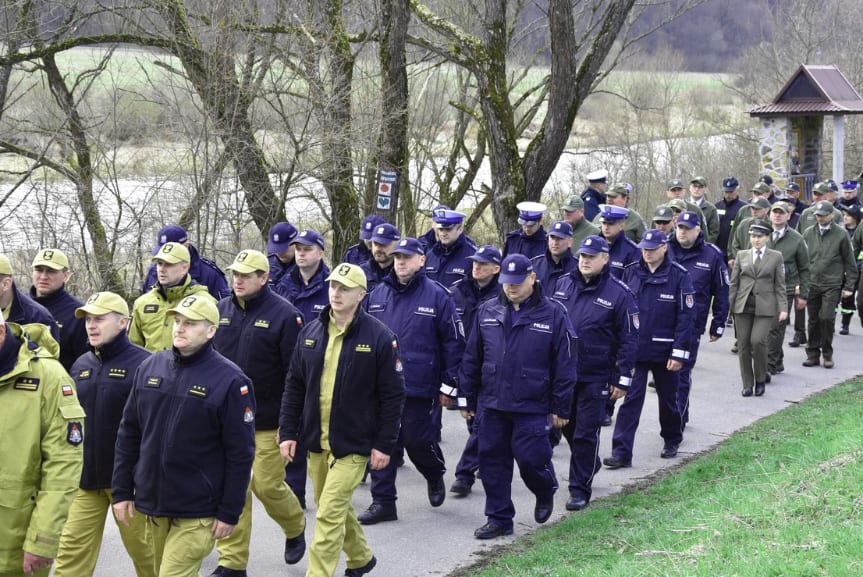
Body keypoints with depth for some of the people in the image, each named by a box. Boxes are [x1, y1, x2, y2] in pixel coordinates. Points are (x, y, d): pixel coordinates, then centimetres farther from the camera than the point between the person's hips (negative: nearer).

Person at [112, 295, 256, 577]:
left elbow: (240, 453, -10)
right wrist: (121, 491, 8)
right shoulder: (150, 367, 4)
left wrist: (229, 512, -11)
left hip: (197, 512, -5)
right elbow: (129, 435, 10)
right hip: (152, 503, 5)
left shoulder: (229, 380, -11)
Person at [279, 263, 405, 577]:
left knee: (329, 514, -10)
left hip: (353, 445, -6)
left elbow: (393, 395, -7)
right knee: (336, 507, 19)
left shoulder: (380, 337, -10)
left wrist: (384, 445, -9)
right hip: (316, 442, 6)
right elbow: (294, 386, 10)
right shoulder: (311, 332, 4)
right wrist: (288, 432, 4)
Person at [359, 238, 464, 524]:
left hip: (419, 387, -4)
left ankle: (435, 475, 33)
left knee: (418, 441, 2)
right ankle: (383, 502, 11)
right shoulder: (378, 294, 9)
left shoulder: (437, 296, -4)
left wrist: (448, 385, -4)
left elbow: (454, 342, -2)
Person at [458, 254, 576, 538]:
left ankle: (545, 493, 30)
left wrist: (560, 408, -4)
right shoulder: (487, 312, 6)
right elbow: (471, 358, 12)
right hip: (491, 405, 4)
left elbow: (564, 365, -2)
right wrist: (466, 398, 10)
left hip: (532, 407, -4)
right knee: (492, 461, 6)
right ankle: (499, 518, 18)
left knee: (531, 458, -4)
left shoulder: (553, 314, -4)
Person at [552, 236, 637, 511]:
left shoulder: (618, 293, -8)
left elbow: (629, 340, -6)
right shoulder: (563, 284, 5)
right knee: (568, 426, 17)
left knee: (586, 433, -1)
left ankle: (580, 489, 8)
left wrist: (622, 380, -9)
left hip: (595, 376, -5)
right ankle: (589, 466, 41)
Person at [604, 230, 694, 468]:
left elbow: (686, 316, -8)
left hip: (664, 350, -1)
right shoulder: (631, 272, 1)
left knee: (668, 399, 15)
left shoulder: (679, 275, -8)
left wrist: (679, 353, -12)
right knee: (630, 399, -4)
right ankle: (621, 452, -5)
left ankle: (672, 441, 37)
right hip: (634, 349, 1)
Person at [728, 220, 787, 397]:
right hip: (743, 306, 2)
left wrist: (783, 308, -2)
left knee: (758, 340, -18)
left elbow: (780, 285, 6)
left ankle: (760, 379, 2)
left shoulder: (776, 257, 6)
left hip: (765, 307, -2)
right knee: (743, 345, 2)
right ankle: (747, 384, 13)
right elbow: (733, 283, 10)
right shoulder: (742, 256, 10)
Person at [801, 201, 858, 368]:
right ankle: (813, 354, 15)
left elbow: (850, 262, 3)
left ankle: (827, 353, 4)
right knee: (813, 320, 5)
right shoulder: (808, 233, 8)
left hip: (832, 285, -3)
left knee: (827, 318, -11)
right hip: (812, 284, 3)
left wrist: (849, 286, 0)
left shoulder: (841, 234, -1)